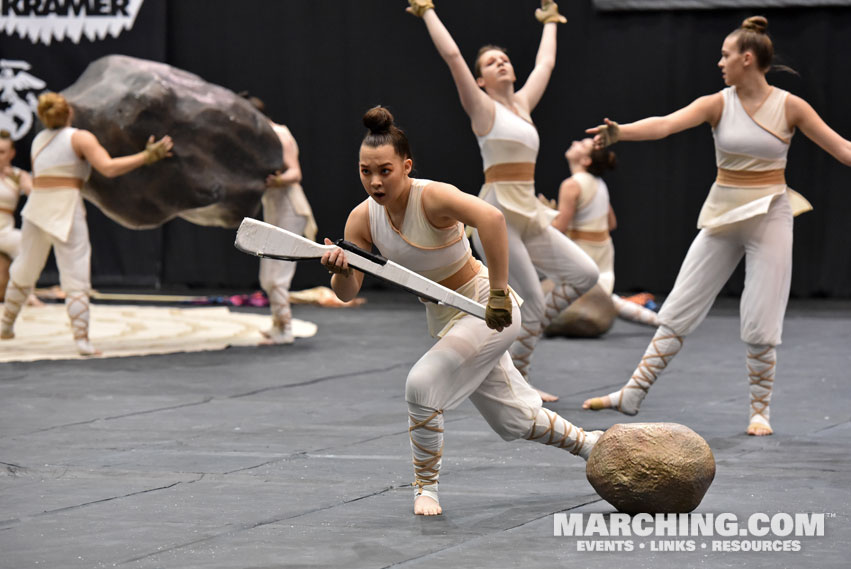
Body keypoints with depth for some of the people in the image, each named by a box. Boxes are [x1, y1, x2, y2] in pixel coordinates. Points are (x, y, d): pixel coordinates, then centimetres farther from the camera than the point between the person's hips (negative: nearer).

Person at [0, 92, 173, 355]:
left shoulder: (38, 140, 14)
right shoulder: (80, 138, -3)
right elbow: (108, 168, -16)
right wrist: (146, 157, -12)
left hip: (36, 206, 5)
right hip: (66, 208, -5)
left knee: (24, 271, 20)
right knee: (76, 277, -5)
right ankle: (82, 339, -10)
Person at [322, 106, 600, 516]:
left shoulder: (432, 197, -26)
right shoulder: (363, 218, -8)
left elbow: (491, 217, -45)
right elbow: (347, 294, -9)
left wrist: (499, 293, -46)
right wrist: (340, 270, -32)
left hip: (487, 310, -7)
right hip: (444, 319, 7)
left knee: (423, 383, -23)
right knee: (515, 419, 16)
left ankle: (426, 486, -4)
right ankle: (592, 444, 40)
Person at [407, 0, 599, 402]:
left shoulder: (522, 104, 18)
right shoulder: (483, 108, -1)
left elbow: (545, 63, 32)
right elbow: (451, 55, -7)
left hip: (529, 217, 8)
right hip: (497, 215, -8)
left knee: (584, 273, -1)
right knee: (531, 303, -10)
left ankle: (526, 333, 14)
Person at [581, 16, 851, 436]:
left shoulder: (789, 107, -5)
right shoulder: (718, 104, -3)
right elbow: (666, 124, -18)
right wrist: (620, 132, -36)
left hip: (769, 217, -2)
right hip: (722, 217, 2)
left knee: (760, 325, -4)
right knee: (679, 309, 2)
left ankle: (760, 411, 12)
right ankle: (632, 394, 6)